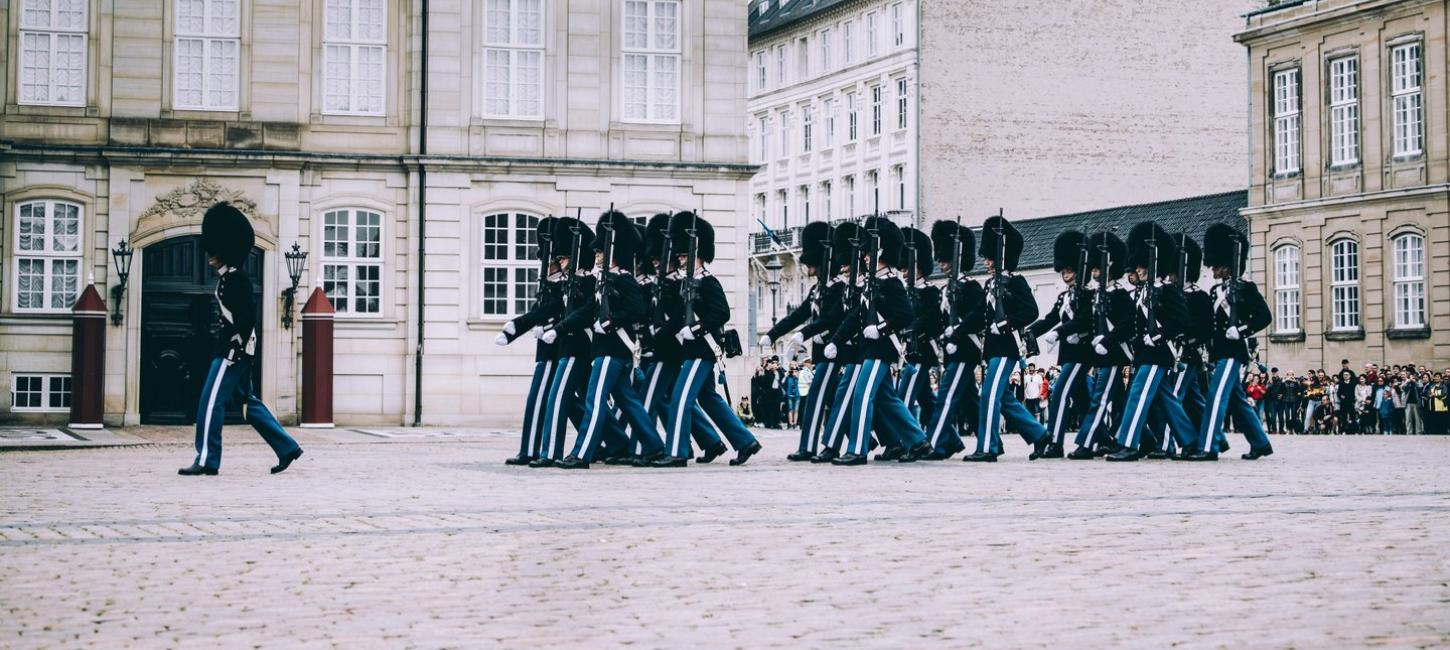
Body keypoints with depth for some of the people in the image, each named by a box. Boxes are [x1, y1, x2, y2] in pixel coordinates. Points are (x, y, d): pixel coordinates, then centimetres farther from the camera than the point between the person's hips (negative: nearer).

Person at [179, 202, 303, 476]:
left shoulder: (237, 278, -15)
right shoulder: (227, 278, 15)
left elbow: (247, 317, -21)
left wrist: (234, 352, -23)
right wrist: (219, 349, 23)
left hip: (234, 351, -10)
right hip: (229, 350, 10)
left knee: (211, 401, -8)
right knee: (248, 401, 14)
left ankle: (207, 461, -5)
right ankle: (287, 448, 17)